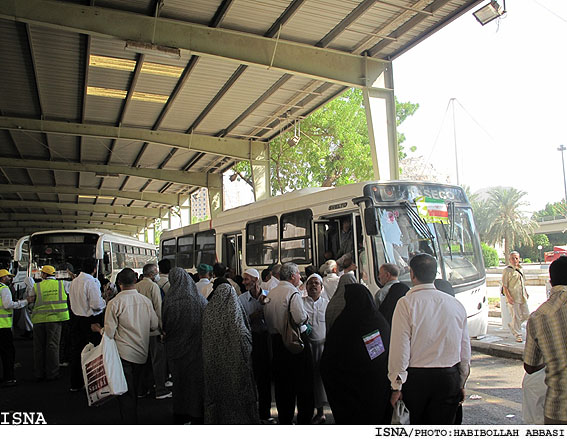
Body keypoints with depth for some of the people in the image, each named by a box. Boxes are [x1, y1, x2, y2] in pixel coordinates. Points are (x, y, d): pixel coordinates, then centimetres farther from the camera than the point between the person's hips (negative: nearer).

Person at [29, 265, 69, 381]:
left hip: (39, 319, 1)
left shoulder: (36, 287, -1)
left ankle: (39, 374, 17)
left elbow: (32, 301, 5)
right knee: (52, 346, 3)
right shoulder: (61, 284, 0)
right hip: (55, 318, -1)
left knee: (39, 347, 11)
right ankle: (52, 373, 5)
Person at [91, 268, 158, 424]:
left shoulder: (114, 303, -13)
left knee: (125, 393, 4)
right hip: (142, 353, 5)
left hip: (123, 353, -5)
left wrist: (98, 329, 9)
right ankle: (133, 419, 30)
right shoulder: (146, 301, -1)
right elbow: (155, 325, 7)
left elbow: (109, 333, -12)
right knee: (133, 390, 20)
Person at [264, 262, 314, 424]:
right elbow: (300, 318, -24)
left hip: (277, 342, 7)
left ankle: (284, 419, 23)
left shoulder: (270, 294, 9)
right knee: (303, 382, 4)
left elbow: (267, 318, 11)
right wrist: (306, 317, -5)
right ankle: (304, 419, 10)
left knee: (281, 382, 14)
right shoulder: (292, 292, -15)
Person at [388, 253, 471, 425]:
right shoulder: (456, 304, 2)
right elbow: (465, 350, 9)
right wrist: (461, 384, 19)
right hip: (449, 378, 3)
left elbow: (400, 348, -12)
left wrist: (397, 386, -4)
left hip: (416, 378, -3)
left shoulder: (406, 303, -11)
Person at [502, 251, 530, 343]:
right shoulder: (507, 270, -10)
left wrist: (526, 293, 21)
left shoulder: (520, 269, 12)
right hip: (513, 297, -7)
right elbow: (504, 286, -12)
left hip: (522, 297, 7)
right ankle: (518, 335, 11)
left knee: (526, 315, 8)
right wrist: (508, 296, -19)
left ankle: (512, 325, 30)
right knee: (516, 316, -2)